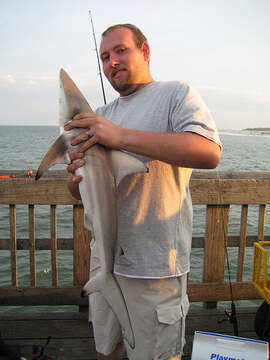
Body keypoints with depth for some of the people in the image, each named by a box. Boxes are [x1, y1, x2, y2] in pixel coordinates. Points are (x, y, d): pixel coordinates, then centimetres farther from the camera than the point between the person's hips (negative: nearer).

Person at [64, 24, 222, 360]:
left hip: (154, 265, -6)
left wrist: (121, 136, -26)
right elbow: (82, 194, 15)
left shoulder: (177, 94, -4)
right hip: (104, 257, 6)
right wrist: (76, 179, -11)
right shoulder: (102, 115, 14)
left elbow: (209, 153, -24)